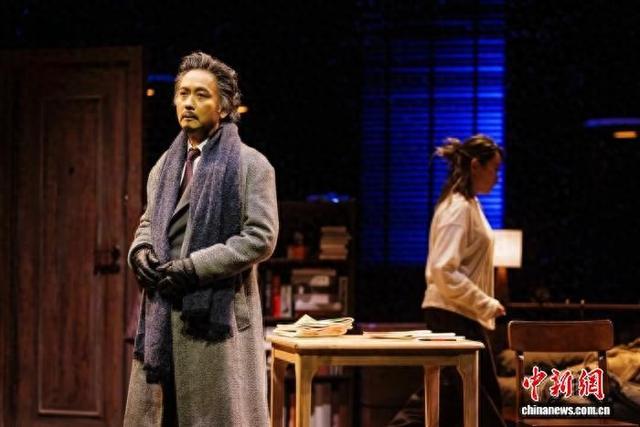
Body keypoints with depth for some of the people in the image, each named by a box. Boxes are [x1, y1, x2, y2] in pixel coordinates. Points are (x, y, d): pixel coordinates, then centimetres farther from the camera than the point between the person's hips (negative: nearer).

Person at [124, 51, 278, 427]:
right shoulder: (165, 166, 18)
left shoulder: (250, 165, -3)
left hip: (217, 313, -6)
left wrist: (192, 266, -15)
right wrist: (141, 250, 2)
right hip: (162, 315, 6)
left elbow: (261, 237, -10)